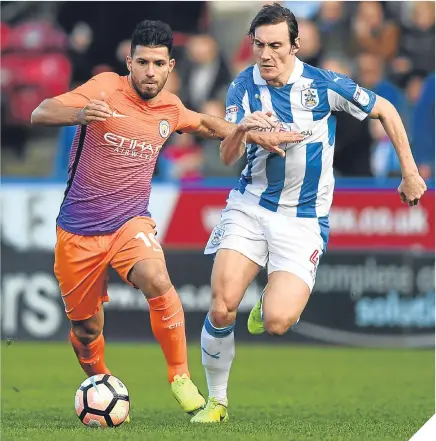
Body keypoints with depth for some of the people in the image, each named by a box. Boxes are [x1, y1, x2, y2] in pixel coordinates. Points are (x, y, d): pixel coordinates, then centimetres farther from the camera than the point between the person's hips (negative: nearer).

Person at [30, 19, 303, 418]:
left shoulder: (170, 108, 3)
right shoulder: (106, 89, -11)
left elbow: (205, 124, 27)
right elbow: (40, 113, -20)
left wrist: (256, 136, 16)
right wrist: (80, 114, -41)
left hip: (131, 222, 1)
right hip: (79, 229, -1)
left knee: (157, 280, -31)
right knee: (86, 328, 7)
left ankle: (180, 377, -17)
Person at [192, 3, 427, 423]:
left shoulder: (324, 84, -11)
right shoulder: (244, 86, -5)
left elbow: (385, 111, 3)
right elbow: (226, 157, -13)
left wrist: (410, 174, 6)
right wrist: (241, 131, -36)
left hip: (303, 219, -2)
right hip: (249, 207, 2)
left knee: (277, 322, -19)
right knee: (222, 309, -13)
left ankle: (272, 300, 20)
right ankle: (217, 402, 8)